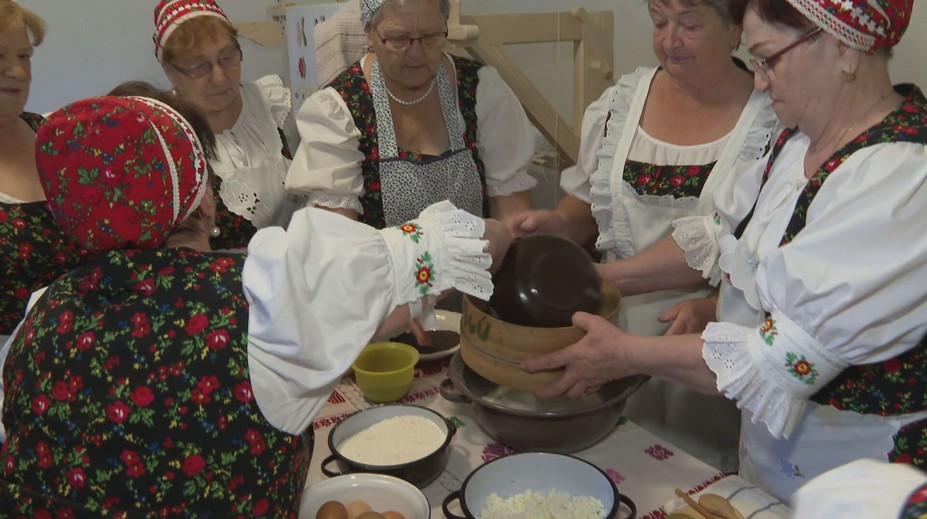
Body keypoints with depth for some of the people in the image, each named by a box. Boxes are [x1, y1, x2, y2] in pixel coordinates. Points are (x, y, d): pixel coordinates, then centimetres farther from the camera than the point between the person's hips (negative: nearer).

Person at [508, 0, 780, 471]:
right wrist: (558, 224, -9)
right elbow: (589, 205, 12)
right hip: (621, 339, 4)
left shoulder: (776, 120, -9)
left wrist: (714, 308, -23)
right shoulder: (621, 101, 4)